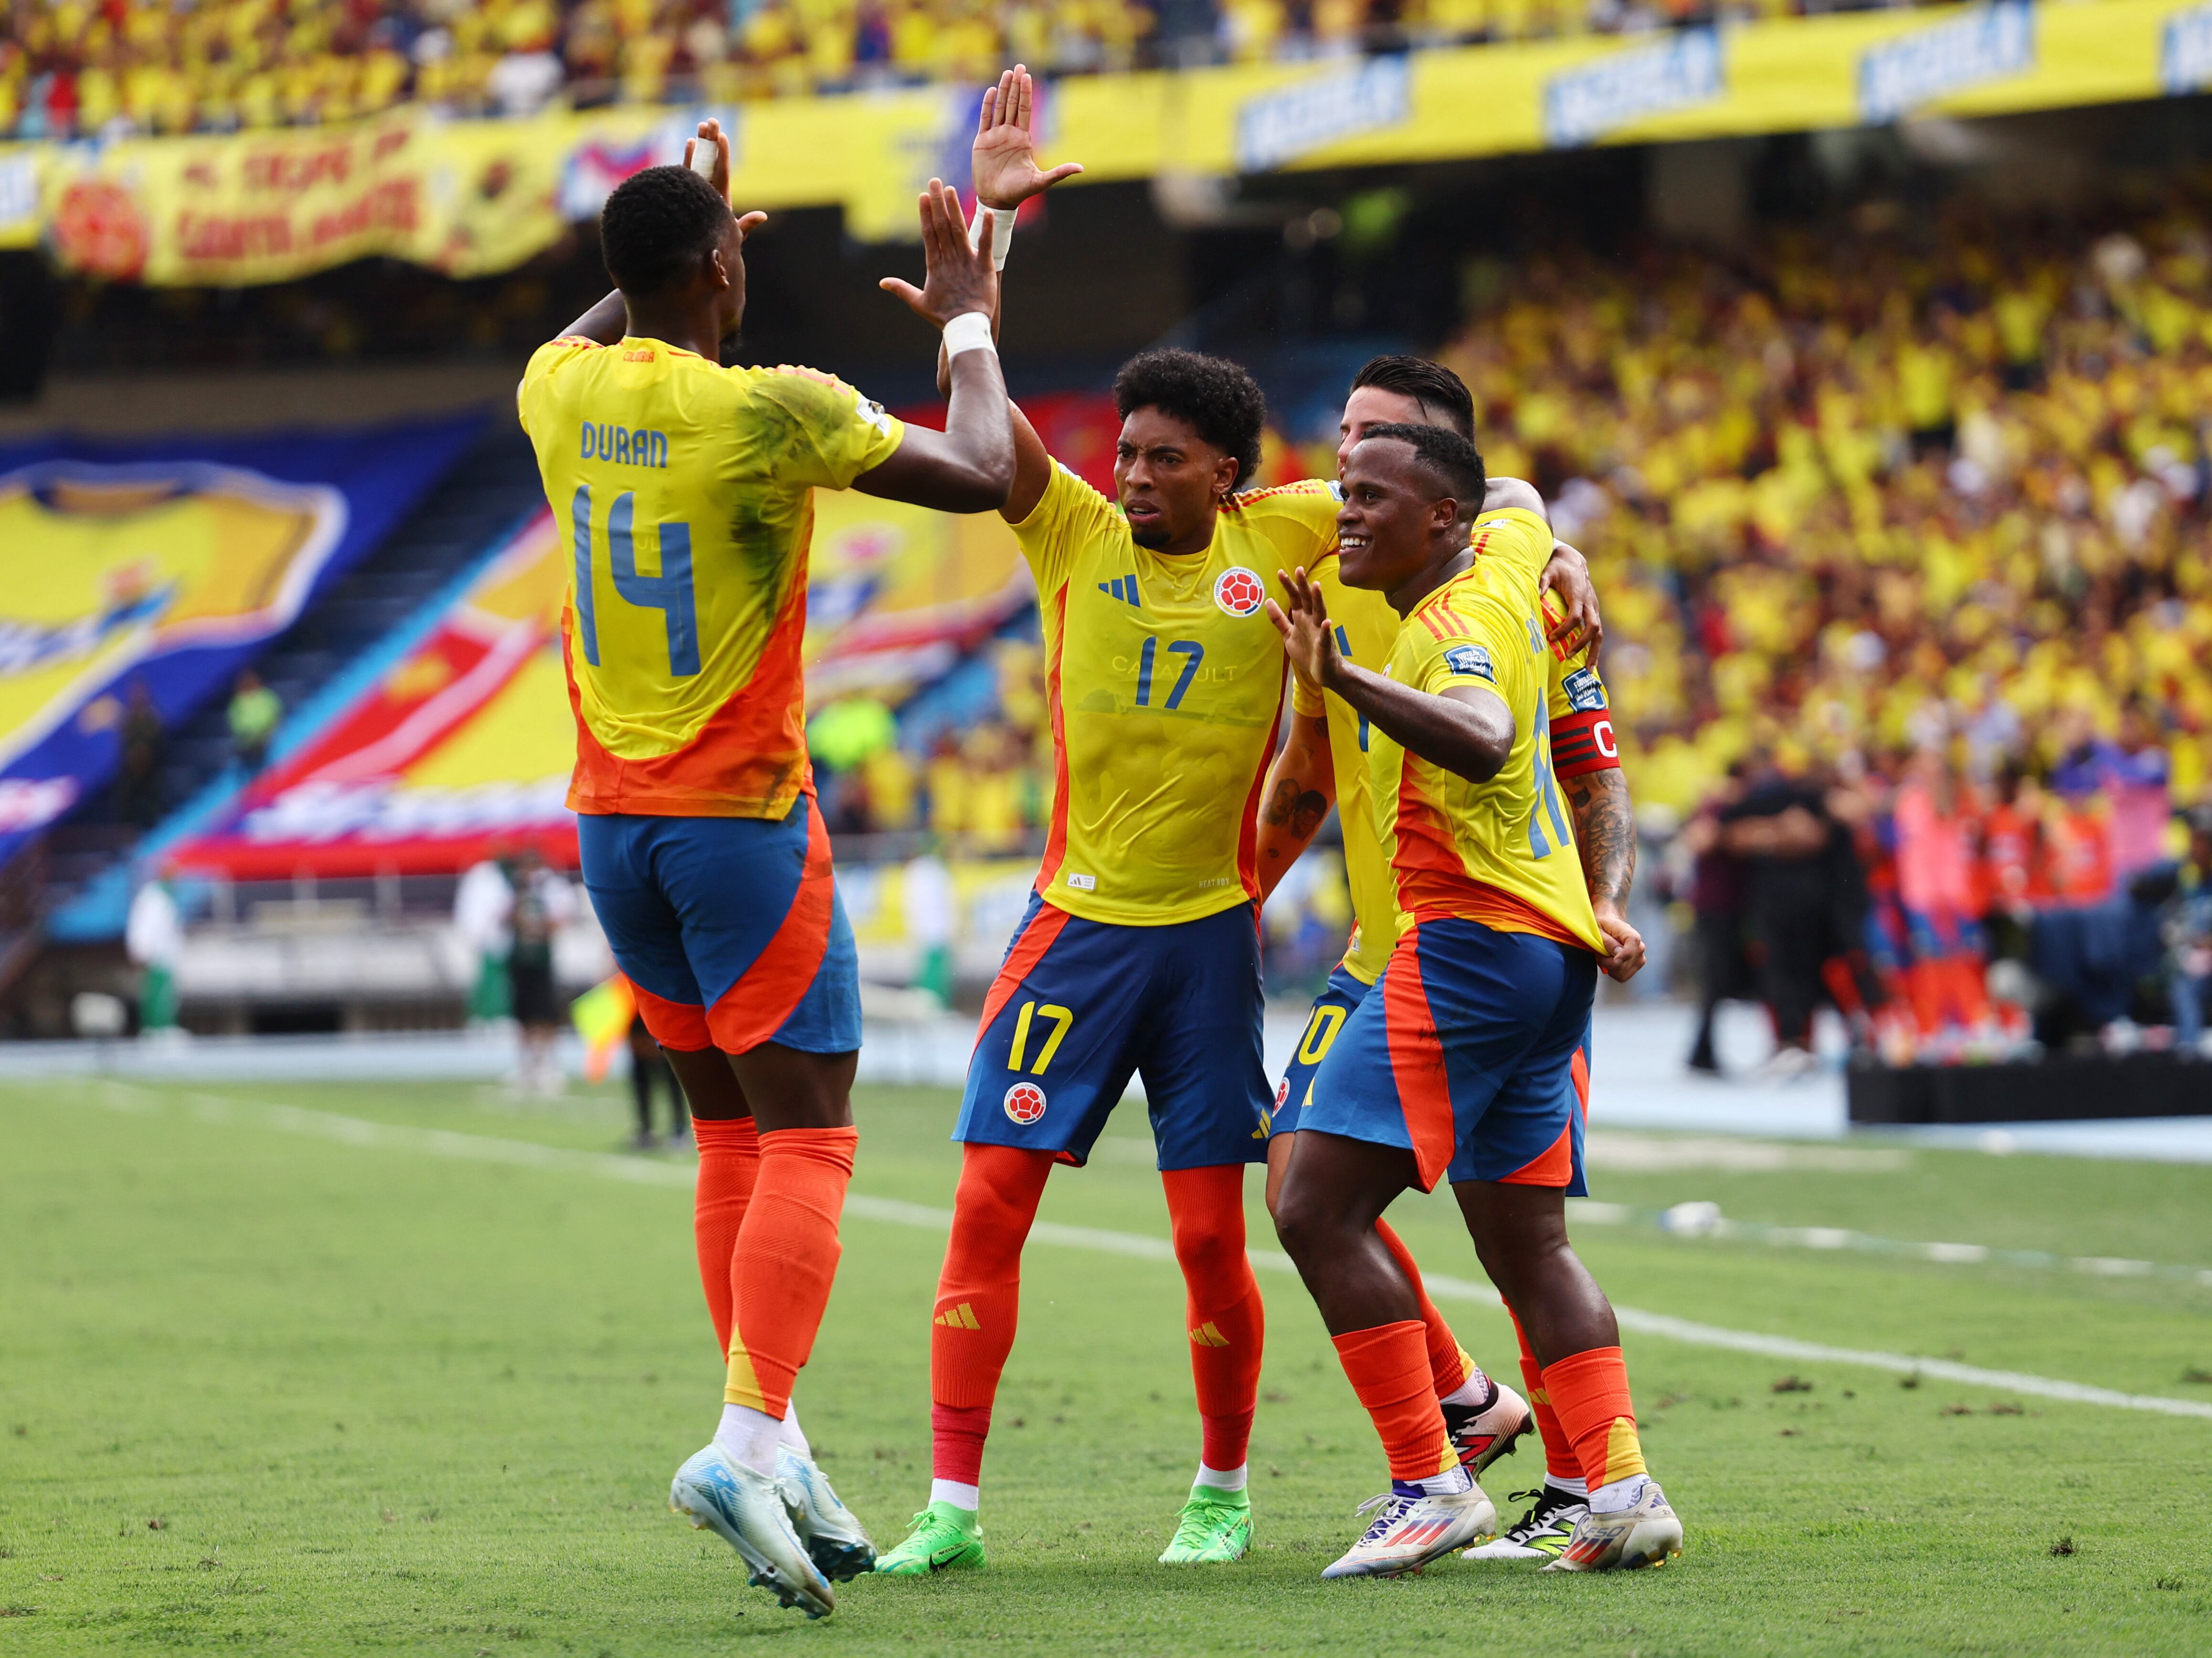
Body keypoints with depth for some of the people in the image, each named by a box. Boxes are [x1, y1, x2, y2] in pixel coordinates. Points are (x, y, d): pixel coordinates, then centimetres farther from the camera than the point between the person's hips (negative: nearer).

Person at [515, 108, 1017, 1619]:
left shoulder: (563, 392, 1)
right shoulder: (773, 410, -16)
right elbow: (982, 475, -10)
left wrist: (678, 243, 36)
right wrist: (970, 327, 5)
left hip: (614, 819, 6)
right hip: (742, 818, -6)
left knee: (733, 1136, 14)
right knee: (805, 1139, -4)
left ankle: (775, 1448, 11)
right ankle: (749, 1440, -20)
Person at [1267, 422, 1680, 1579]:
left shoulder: (1456, 627, -15)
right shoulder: (1503, 554, 12)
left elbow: (1482, 741, -37)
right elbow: (1517, 504, 38)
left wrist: (1347, 681, -44)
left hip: (1467, 945, -10)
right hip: (1554, 951, 10)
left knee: (1317, 1209, -11)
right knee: (1526, 1244, 12)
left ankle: (1432, 1485, -15)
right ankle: (1622, 1491, 2)